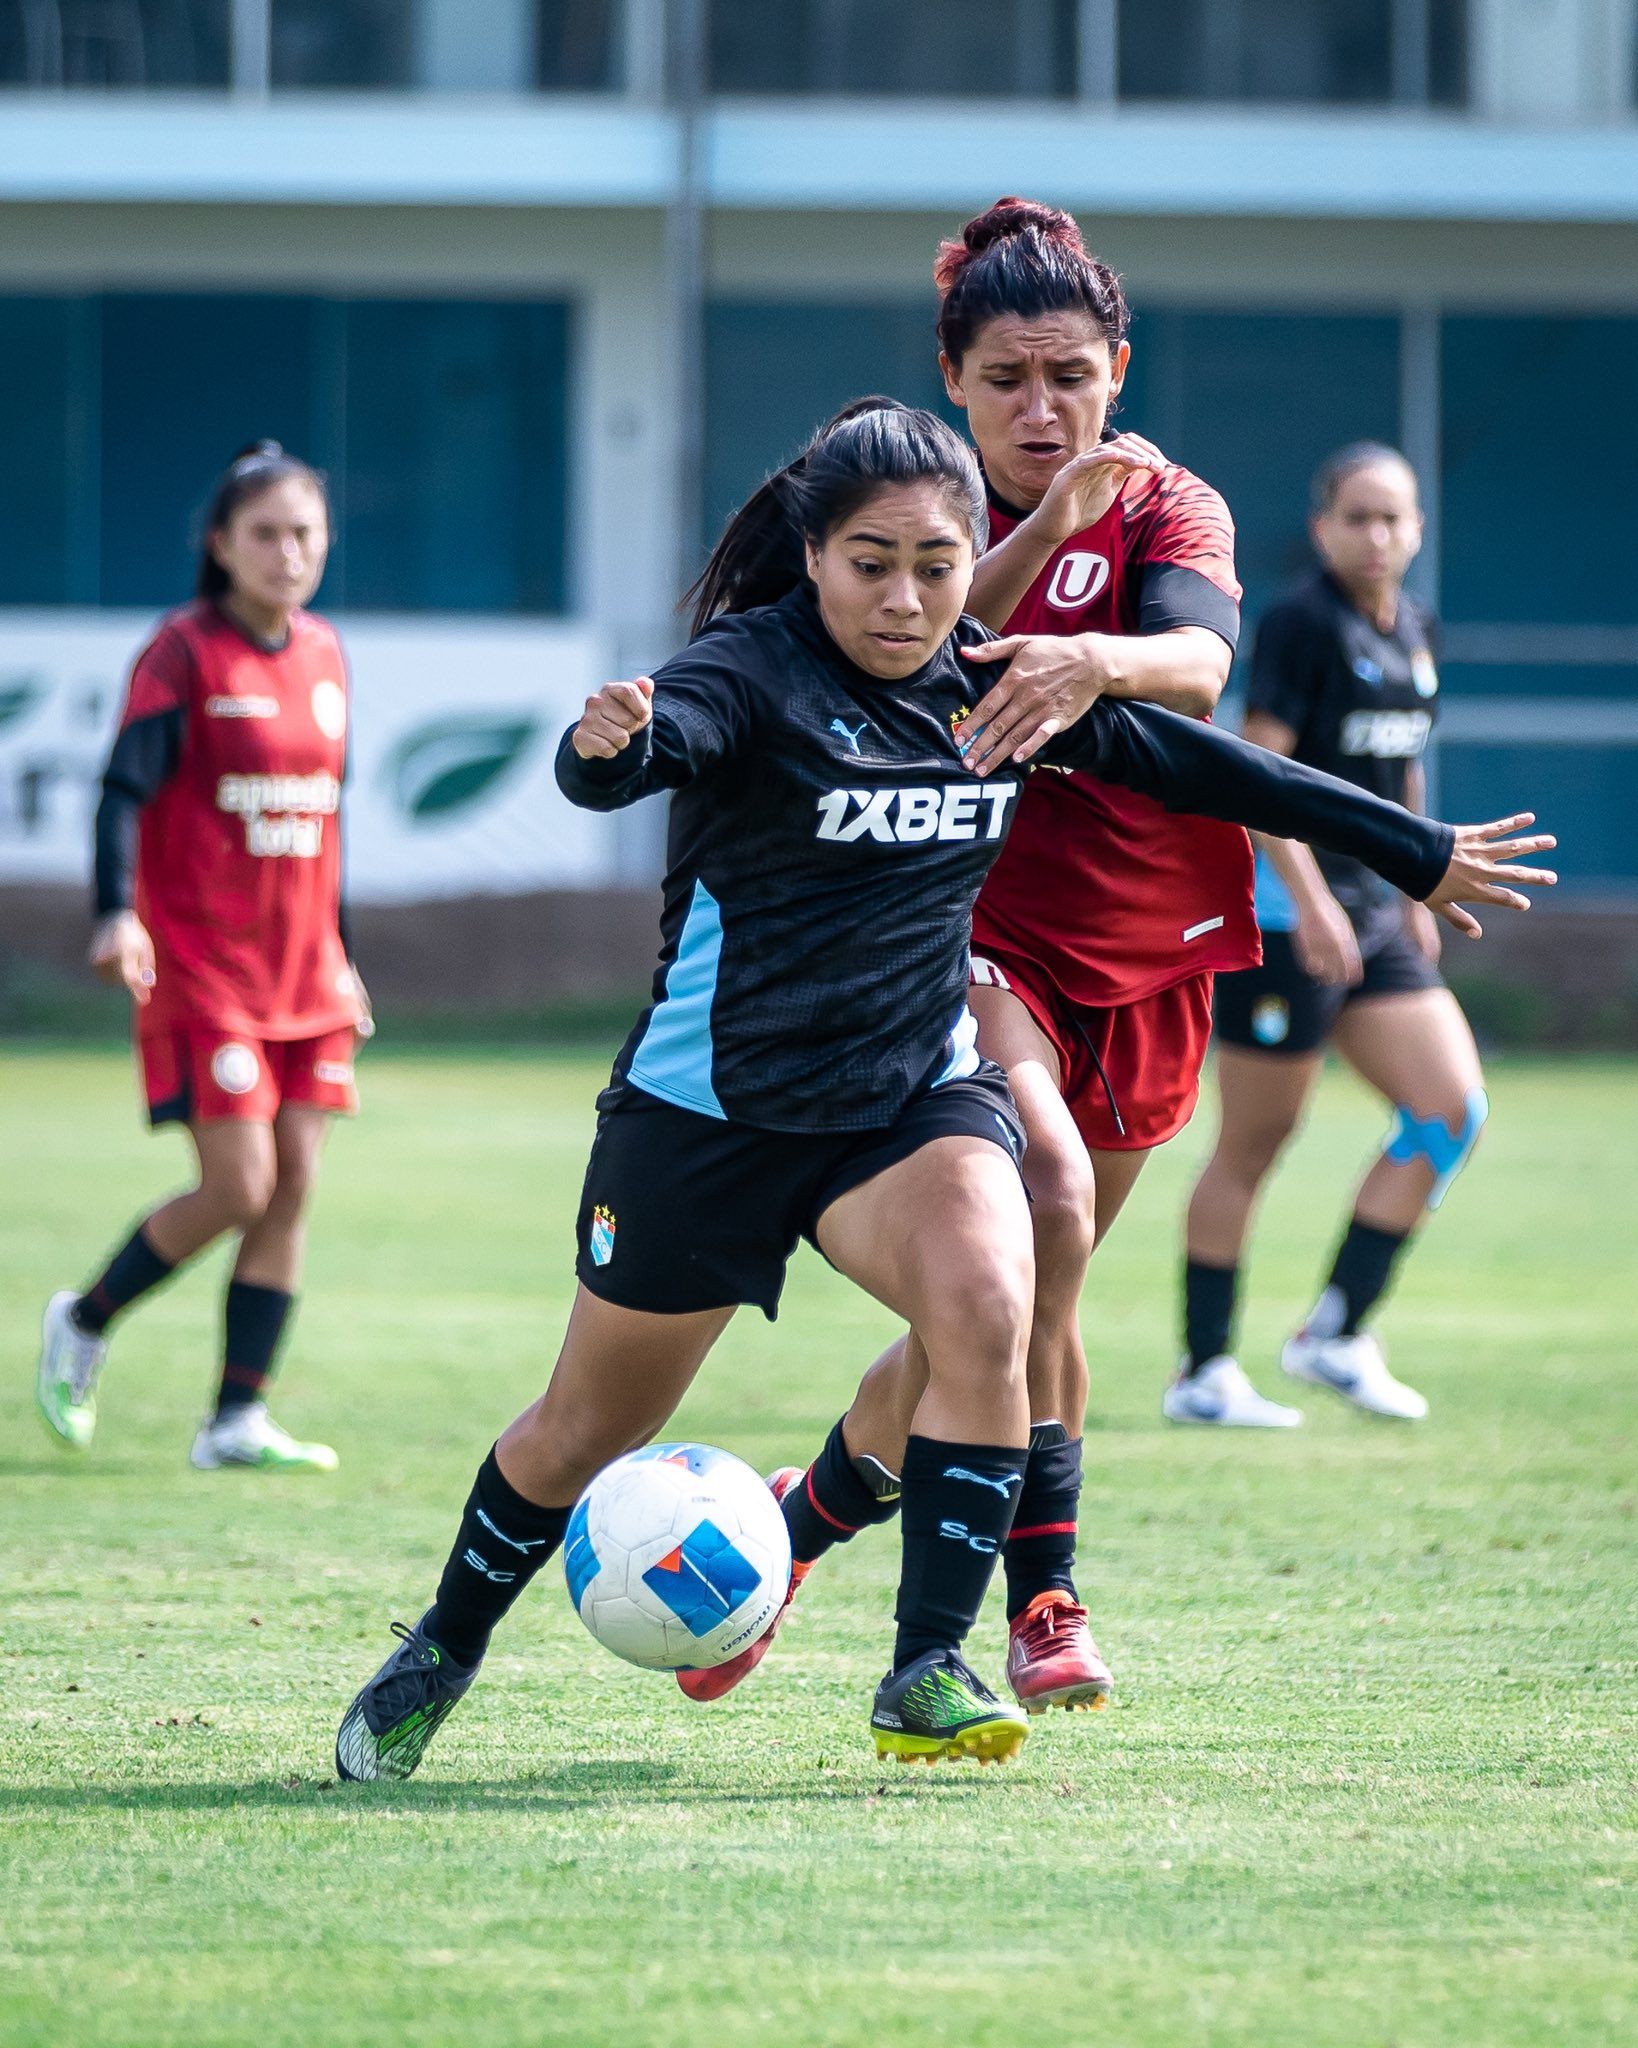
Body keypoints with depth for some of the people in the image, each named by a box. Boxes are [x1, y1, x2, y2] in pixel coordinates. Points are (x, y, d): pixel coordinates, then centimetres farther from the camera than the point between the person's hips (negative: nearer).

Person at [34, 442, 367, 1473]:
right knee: (239, 1185, -12)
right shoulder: (186, 653, -9)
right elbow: (125, 789, -17)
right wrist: (117, 914, -32)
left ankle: (238, 1419, 5)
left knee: (294, 1184, -1)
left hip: (301, 971, 6)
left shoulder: (324, 655, 10)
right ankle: (84, 1326, 12)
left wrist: (339, 956, 22)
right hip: (200, 964, -6)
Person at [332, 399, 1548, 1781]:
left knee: (986, 1313, -28)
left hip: (920, 1091, 3)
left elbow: (1185, 761, 11)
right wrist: (611, 744, -63)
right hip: (713, 1103, -3)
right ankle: (443, 1653, 37)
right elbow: (646, 745, -37)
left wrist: (1414, 852, 17)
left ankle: (929, 1670, -18)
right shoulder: (755, 670, -17)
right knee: (584, 1437, 10)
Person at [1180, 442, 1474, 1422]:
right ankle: (1204, 1369, 7)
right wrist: (1312, 901, -26)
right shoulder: (1302, 625, -13)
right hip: (1285, 912, -8)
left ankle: (1336, 1333, 4)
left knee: (1454, 1112, -2)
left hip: (1373, 914, 8)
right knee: (1255, 1142, -2)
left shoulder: (1414, 630, 11)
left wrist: (1415, 893, 22)